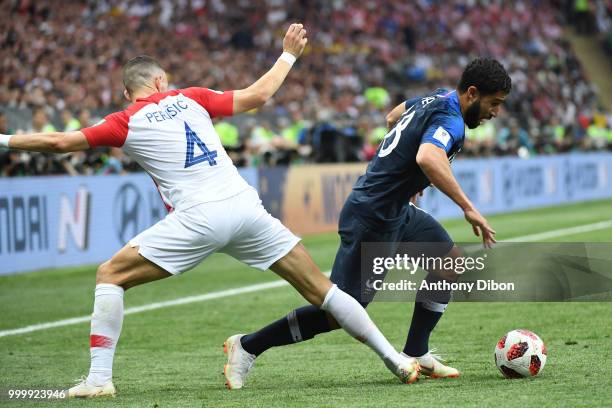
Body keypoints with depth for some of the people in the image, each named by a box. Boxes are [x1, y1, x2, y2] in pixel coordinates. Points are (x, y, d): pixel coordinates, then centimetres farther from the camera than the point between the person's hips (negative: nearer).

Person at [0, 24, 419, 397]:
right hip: (245, 208, 4)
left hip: (198, 218, -4)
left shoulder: (126, 123, 9)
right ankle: (397, 360, 11)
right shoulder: (191, 98, 17)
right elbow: (258, 95, 24)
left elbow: (60, 141, 7)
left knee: (110, 276, 9)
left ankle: (99, 378, -2)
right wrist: (289, 55, 39)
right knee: (320, 289, 10)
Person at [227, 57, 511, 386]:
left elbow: (393, 117, 27)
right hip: (373, 220, -10)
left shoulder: (439, 98, 8)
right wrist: (468, 208, -39)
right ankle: (249, 345, 3)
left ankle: (416, 353, 16)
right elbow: (427, 158, -44)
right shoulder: (450, 121, -22)